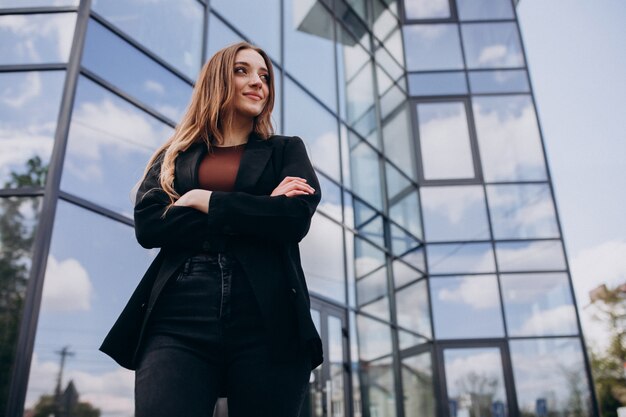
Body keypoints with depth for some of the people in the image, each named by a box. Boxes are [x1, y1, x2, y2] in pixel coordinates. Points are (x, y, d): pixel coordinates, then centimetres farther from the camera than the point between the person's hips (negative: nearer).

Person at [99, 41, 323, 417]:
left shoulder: (286, 150, 17)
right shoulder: (175, 156, 19)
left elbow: (295, 218, -2)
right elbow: (148, 224, 1)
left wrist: (205, 201, -1)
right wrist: (257, 213, -4)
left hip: (266, 322, 0)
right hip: (179, 319, 1)